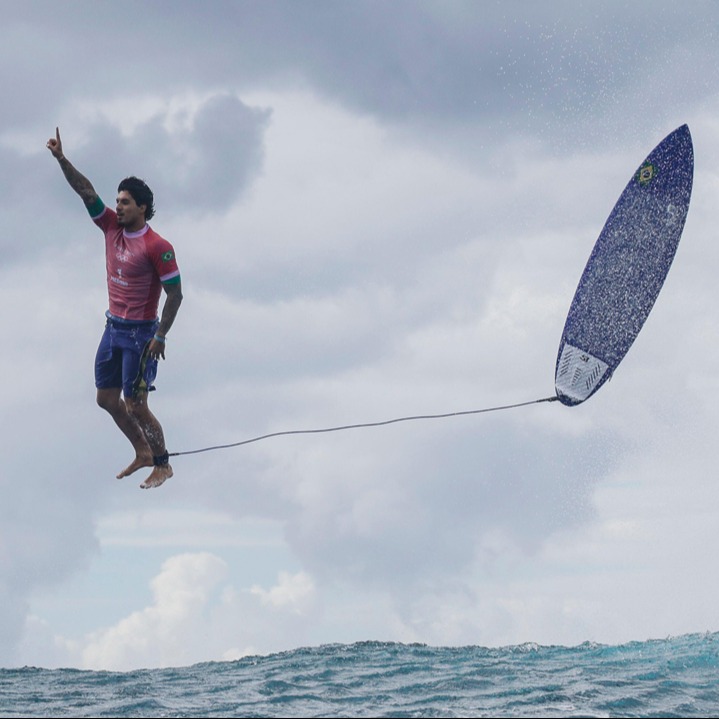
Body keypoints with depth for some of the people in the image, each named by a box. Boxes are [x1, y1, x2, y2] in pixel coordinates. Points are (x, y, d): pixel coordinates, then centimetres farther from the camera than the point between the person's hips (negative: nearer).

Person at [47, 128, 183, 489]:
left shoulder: (157, 247, -17)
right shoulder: (112, 227, 2)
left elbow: (175, 293, -16)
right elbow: (85, 190, 0)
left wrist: (160, 337, -18)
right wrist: (61, 159, -11)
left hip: (140, 333, -8)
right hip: (113, 327, 8)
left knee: (136, 406, -4)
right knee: (106, 398, 13)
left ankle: (163, 465, 12)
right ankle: (142, 453, 30)